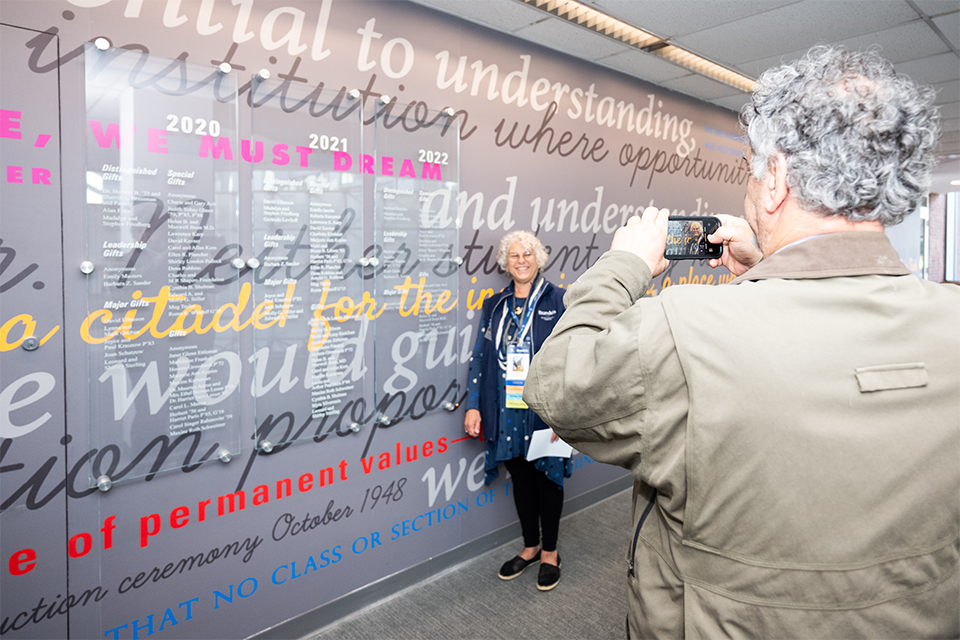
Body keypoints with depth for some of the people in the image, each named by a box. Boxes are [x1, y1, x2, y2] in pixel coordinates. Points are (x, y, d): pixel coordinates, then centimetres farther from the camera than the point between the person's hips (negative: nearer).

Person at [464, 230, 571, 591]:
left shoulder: (557, 302, -4)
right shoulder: (496, 306, 8)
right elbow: (480, 356, 7)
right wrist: (473, 405, 1)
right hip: (506, 411, 4)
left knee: (546, 477, 10)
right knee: (520, 479, 16)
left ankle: (550, 552, 31)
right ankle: (530, 546, 36)